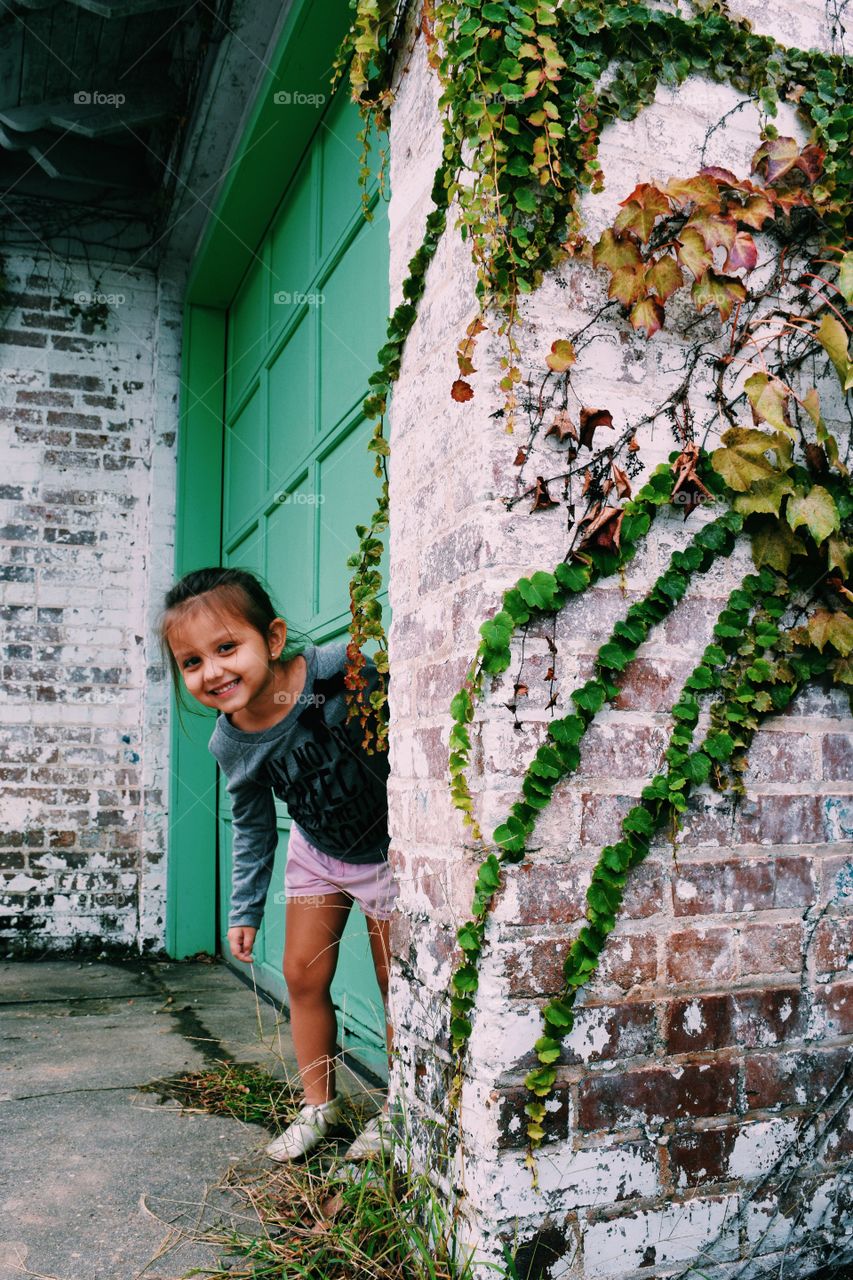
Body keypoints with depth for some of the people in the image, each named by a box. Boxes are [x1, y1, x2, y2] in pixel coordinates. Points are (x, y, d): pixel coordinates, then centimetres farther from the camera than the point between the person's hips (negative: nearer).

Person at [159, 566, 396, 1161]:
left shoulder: (340, 671, -34)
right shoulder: (230, 743, -14)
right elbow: (252, 827, 2)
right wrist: (246, 909, 6)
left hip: (386, 849, -4)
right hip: (316, 853, 4)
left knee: (394, 984, 5)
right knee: (303, 976, 10)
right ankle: (319, 1104, 31)